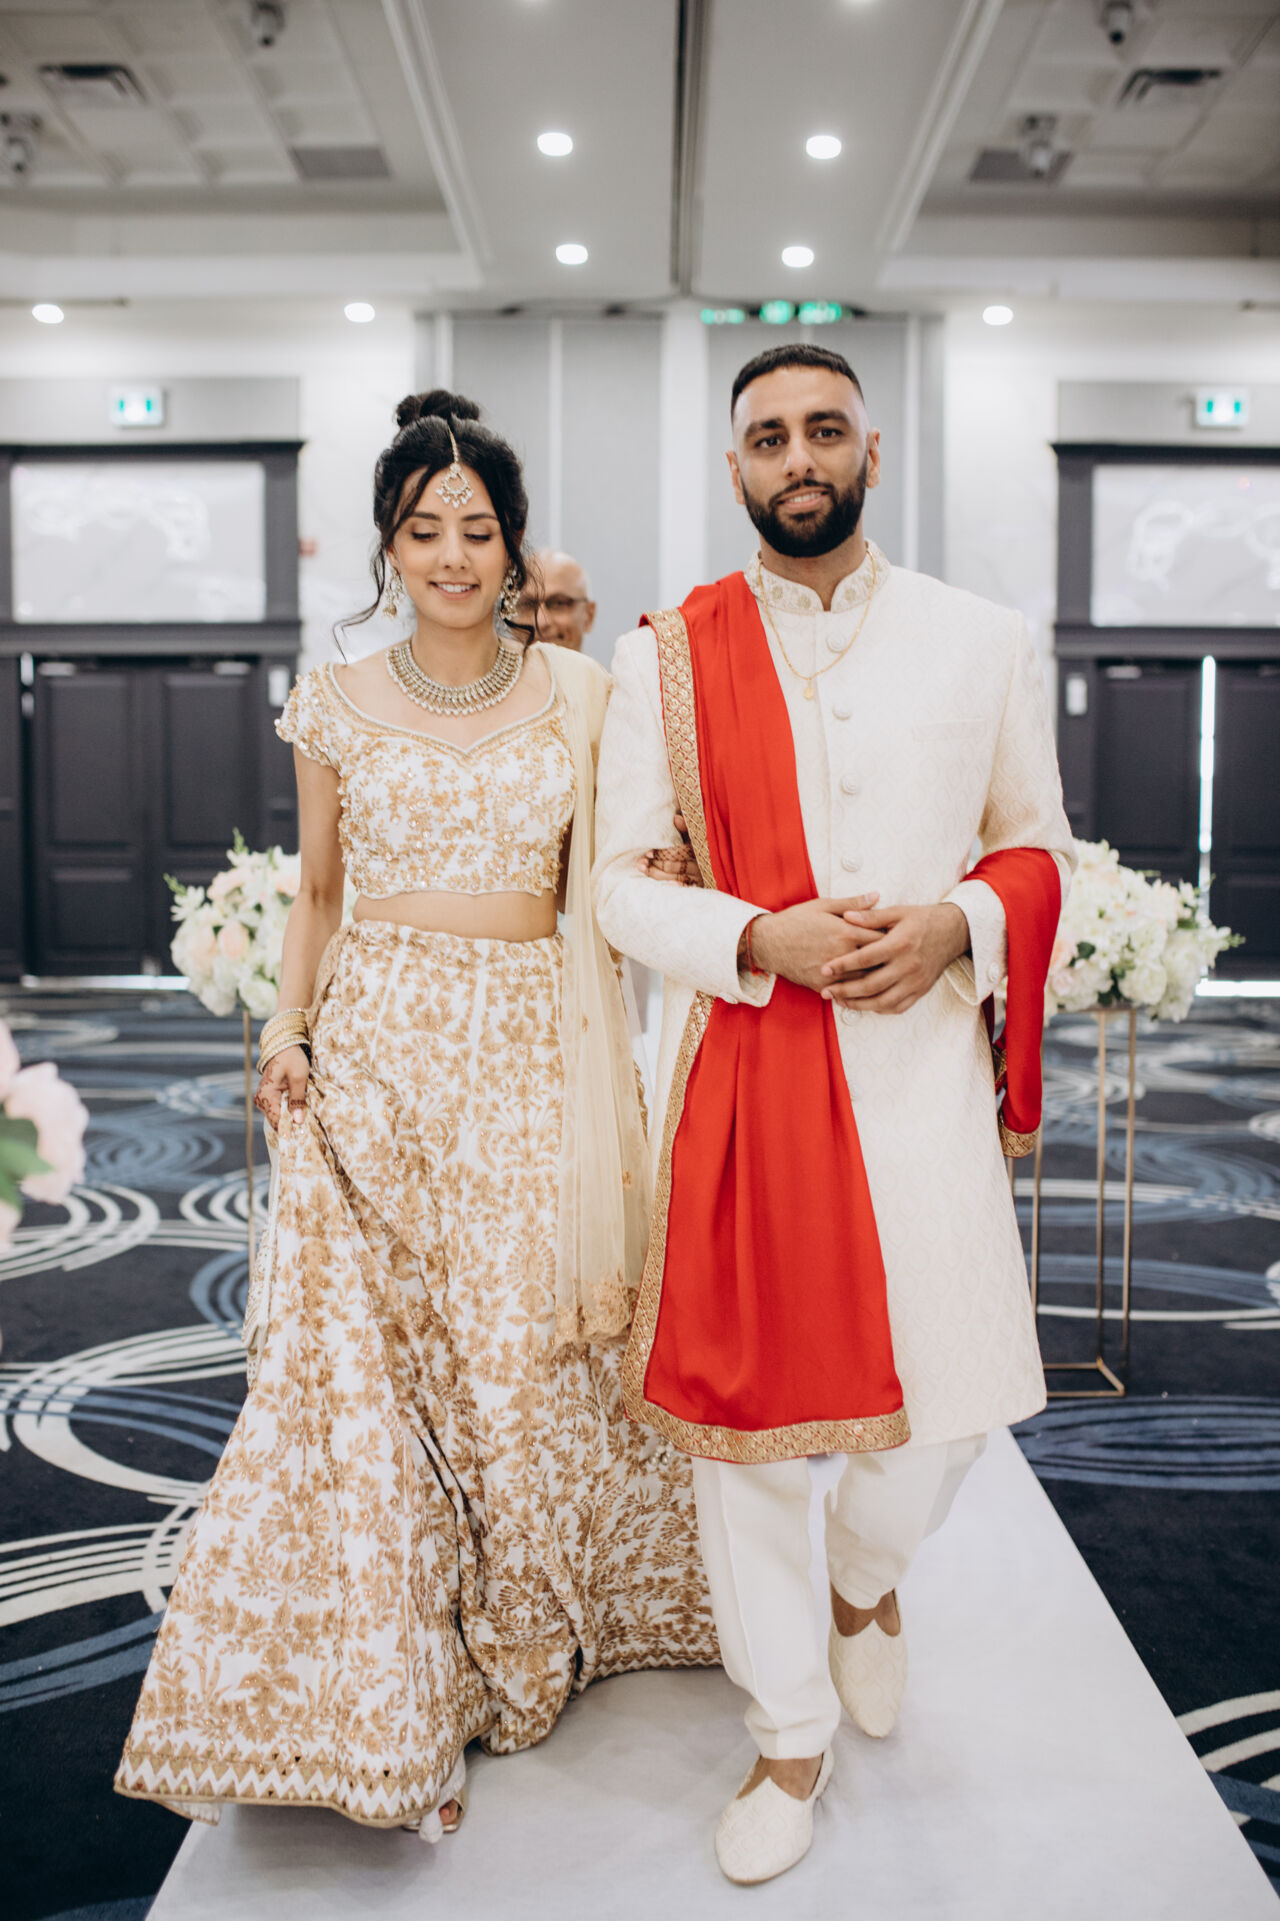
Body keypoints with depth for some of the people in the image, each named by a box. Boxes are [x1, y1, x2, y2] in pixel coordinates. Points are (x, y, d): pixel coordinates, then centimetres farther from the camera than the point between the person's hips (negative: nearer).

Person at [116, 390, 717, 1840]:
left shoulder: (577, 693, 5)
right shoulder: (337, 704, 6)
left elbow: (604, 883, 9)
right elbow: (318, 894, 12)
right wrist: (289, 1030, 1)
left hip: (531, 1055, 0)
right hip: (375, 1047, 0)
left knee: (529, 1343, 3)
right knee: (357, 1356, -1)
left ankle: (522, 1634, 27)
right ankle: (374, 1690, 15)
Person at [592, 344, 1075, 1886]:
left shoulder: (979, 644, 6)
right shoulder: (665, 657, 2)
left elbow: (1037, 844, 11)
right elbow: (622, 883, 1)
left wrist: (957, 923, -10)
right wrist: (765, 939, -16)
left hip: (924, 1060, 1)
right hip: (737, 1065, -1)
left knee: (955, 1391, 3)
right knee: (739, 1407, 6)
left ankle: (867, 1574, 41)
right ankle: (791, 1740, 28)